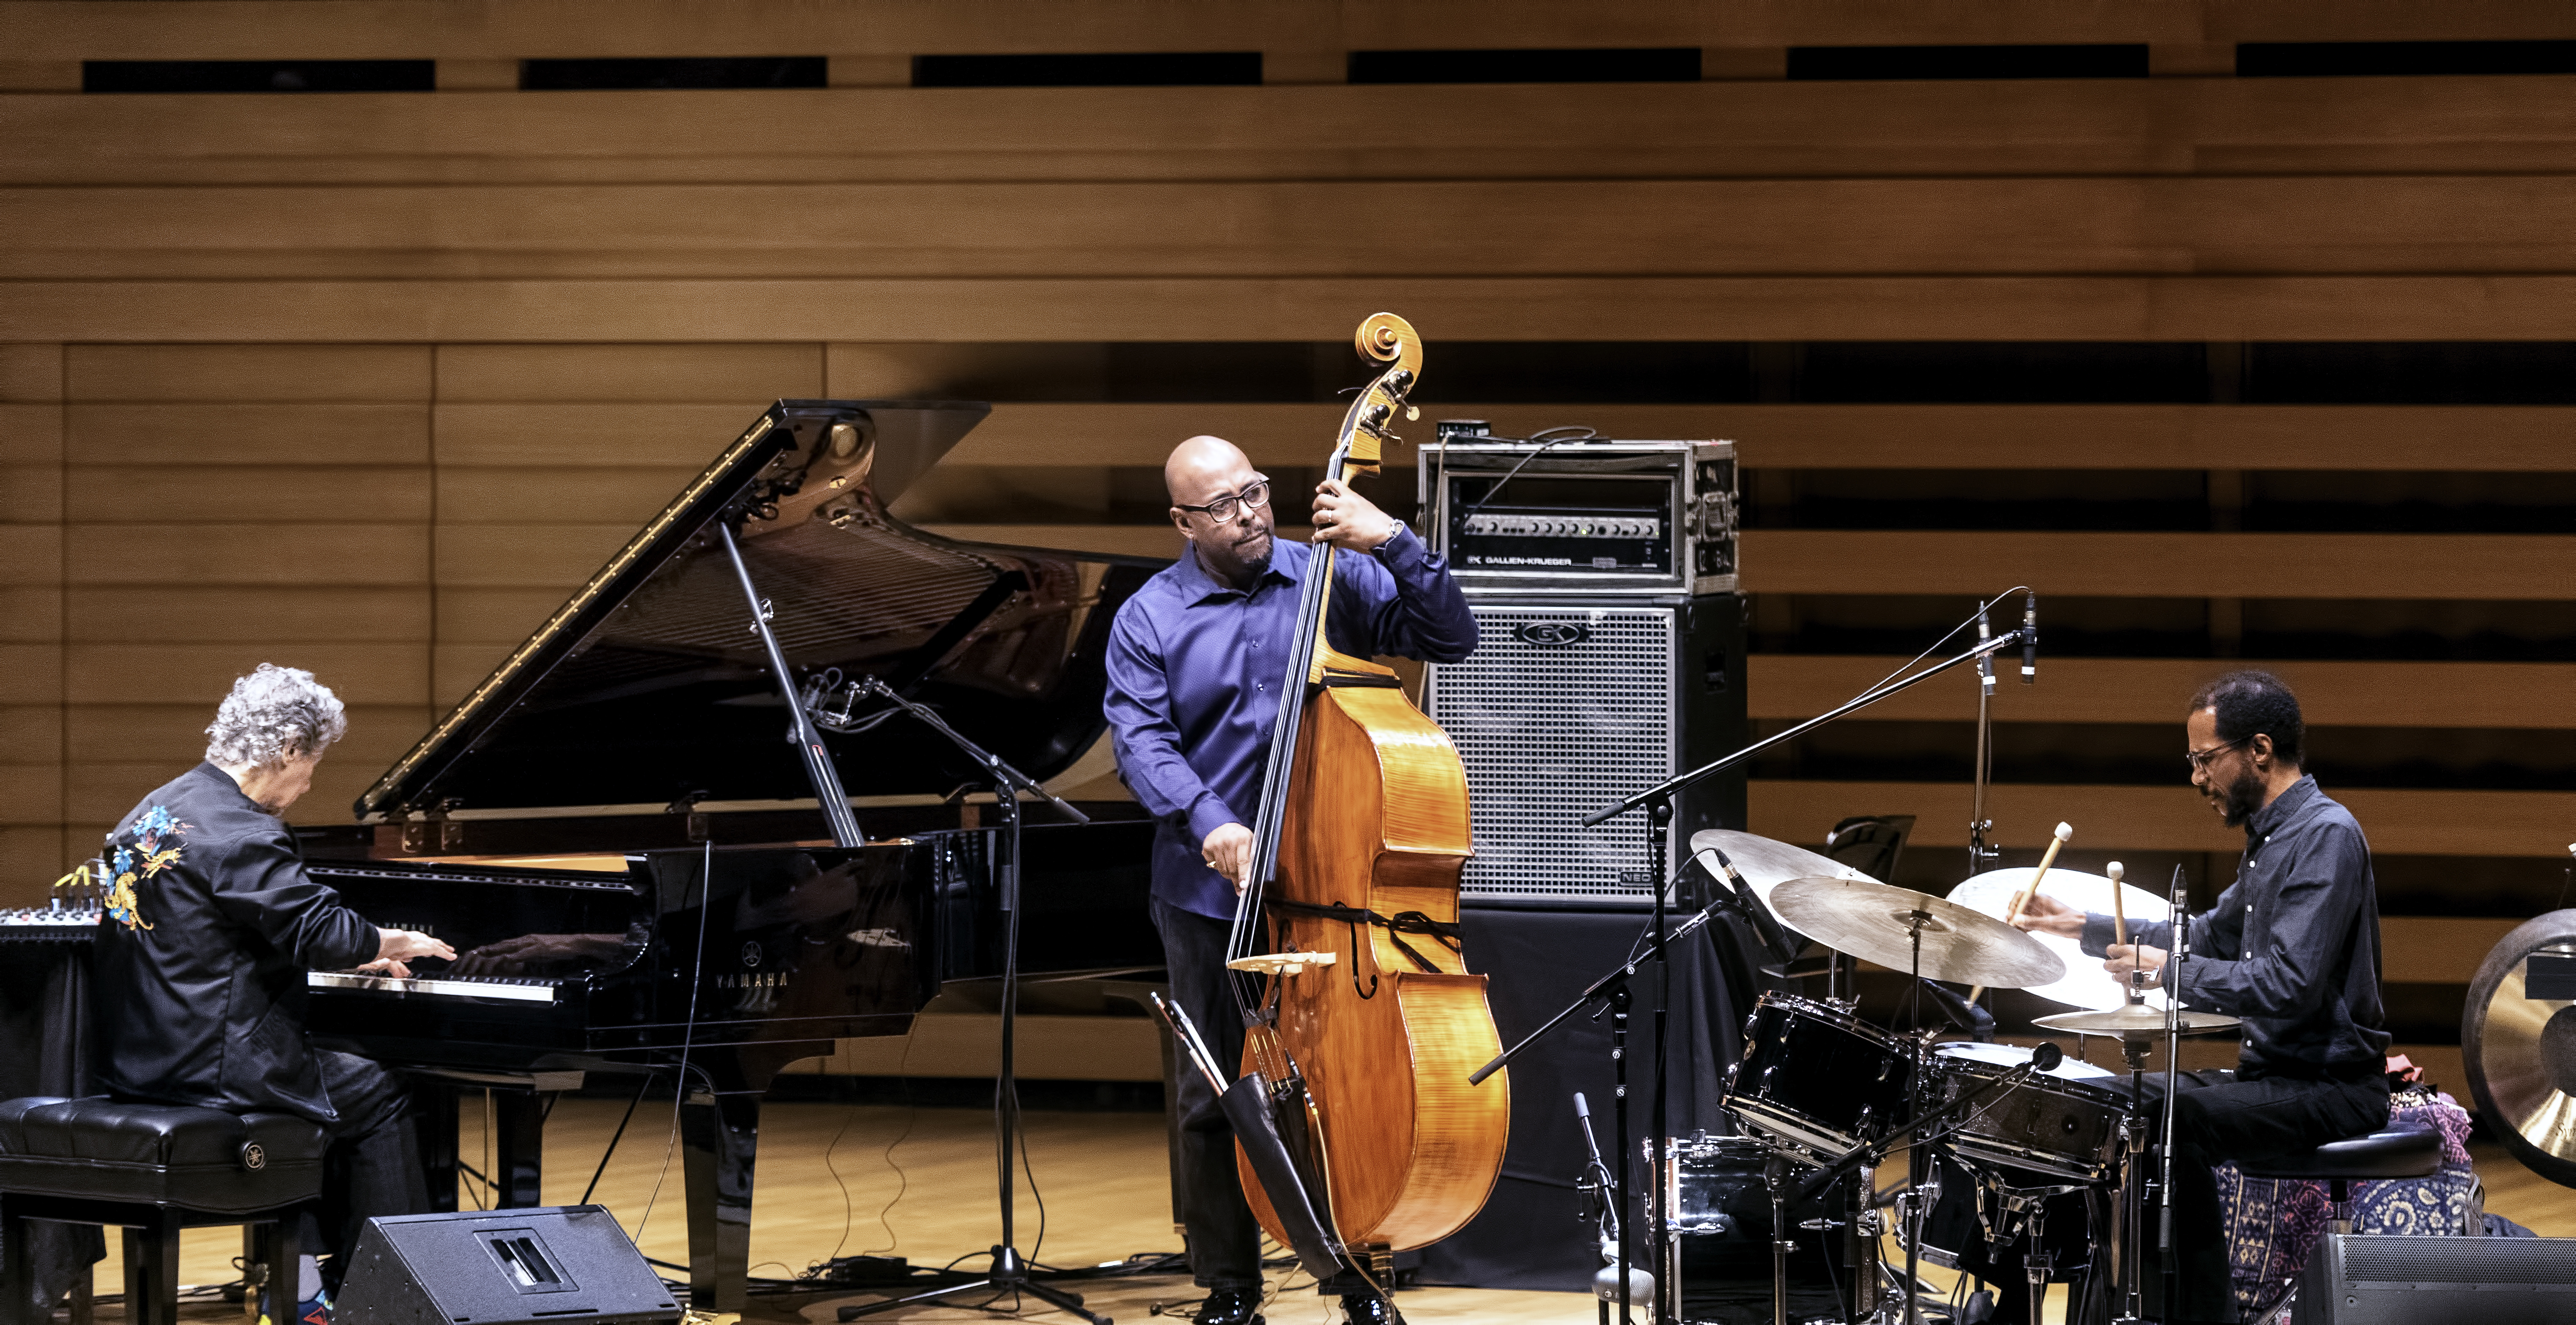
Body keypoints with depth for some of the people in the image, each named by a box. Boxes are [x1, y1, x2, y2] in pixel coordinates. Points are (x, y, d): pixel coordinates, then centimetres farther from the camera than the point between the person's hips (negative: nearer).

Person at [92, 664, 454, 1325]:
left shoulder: (154, 812, 13)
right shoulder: (239, 834, -20)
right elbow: (321, 931, -22)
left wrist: (357, 954, 23)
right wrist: (392, 943, -3)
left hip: (136, 1060, 10)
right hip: (209, 1066, -10)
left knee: (314, 1083, 28)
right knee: (377, 1097, 6)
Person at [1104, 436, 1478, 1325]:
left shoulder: (1337, 580, 1)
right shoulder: (1149, 619, 1)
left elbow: (1450, 638, -4)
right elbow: (1142, 742, -10)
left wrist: (1395, 543, -17)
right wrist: (1206, 822, -27)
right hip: (1211, 893, 0)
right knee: (1216, 1095, 6)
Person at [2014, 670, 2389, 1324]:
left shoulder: (2326, 835, -18)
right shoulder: (2272, 835, 14)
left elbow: (2288, 983, -28)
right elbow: (2212, 937, 28)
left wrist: (2169, 973, -19)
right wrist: (2086, 927, 21)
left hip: (2332, 1089, -11)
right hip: (2278, 1074, 11)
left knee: (2170, 1121, -26)